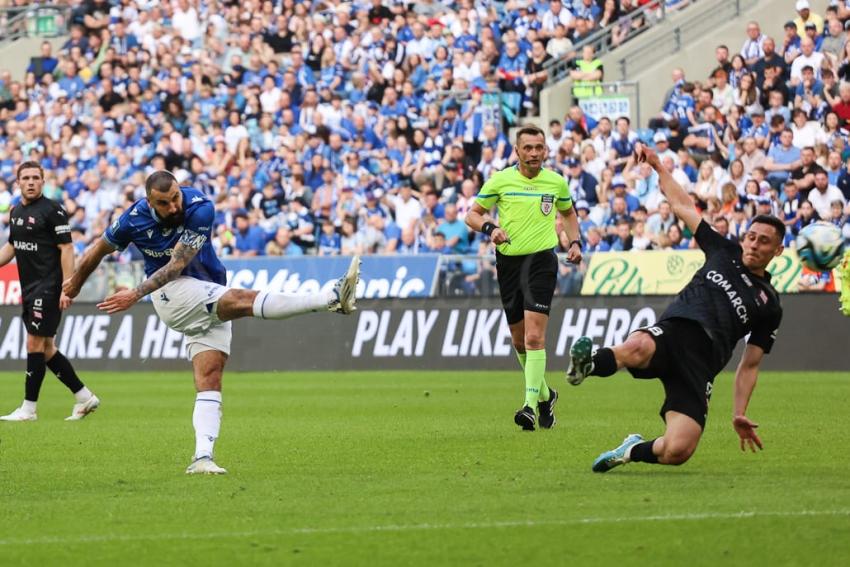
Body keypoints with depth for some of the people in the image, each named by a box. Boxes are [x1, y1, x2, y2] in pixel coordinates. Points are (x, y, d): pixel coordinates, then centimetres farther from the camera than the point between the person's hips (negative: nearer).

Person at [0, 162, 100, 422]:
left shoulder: (51, 210, -11)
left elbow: (66, 248, -14)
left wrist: (66, 288, -20)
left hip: (47, 288, -8)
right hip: (29, 290, 8)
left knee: (35, 345, -8)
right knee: (46, 349, 9)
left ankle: (29, 408, -3)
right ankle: (84, 397, 16)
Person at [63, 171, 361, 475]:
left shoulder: (199, 208, -16)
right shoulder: (134, 220, -10)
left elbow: (177, 264, -19)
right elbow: (98, 250, 11)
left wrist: (136, 294, -24)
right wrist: (74, 284, 26)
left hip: (210, 297, 2)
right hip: (171, 294, -2)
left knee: (210, 378, -9)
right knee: (242, 300, -27)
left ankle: (202, 457, -15)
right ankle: (332, 298, -41)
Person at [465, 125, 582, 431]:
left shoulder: (556, 182, 4)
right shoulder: (500, 180, 0)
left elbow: (569, 213, 23)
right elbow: (473, 214, 7)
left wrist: (575, 242, 7)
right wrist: (490, 228, -14)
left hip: (542, 260, -2)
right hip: (508, 261, 2)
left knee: (534, 336, -17)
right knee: (519, 340, 10)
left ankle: (531, 405, -21)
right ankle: (545, 394, 32)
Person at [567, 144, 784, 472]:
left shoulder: (769, 305, 23)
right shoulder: (724, 252, 24)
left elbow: (749, 365, 22)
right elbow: (683, 206, 31)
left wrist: (740, 414, 12)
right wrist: (659, 168, 26)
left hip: (702, 359, 0)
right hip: (673, 331, 0)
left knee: (677, 451, -19)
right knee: (637, 349, -42)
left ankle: (634, 451, 8)